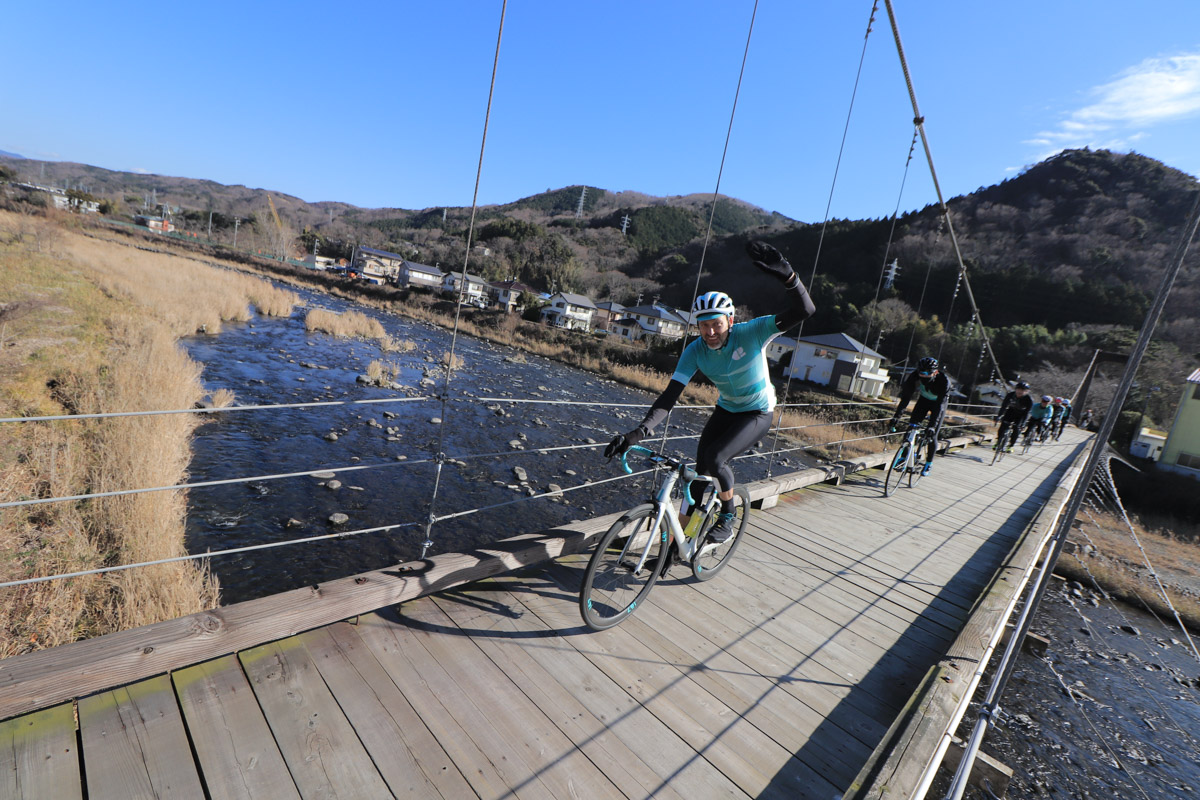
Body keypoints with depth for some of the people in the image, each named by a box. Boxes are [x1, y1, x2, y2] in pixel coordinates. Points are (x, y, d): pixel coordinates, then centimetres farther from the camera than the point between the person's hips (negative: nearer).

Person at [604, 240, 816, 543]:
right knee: (700, 469, -2)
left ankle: (727, 519, 3)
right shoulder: (695, 351, -19)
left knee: (715, 458, -26)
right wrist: (639, 431, -38)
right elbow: (670, 396, -24)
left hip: (758, 414, -4)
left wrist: (786, 274, -55)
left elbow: (804, 310, -36)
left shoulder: (751, 333, -27)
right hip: (725, 410, 4)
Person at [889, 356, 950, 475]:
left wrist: (932, 426, -45)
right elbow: (905, 397, -28)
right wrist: (896, 416, -35)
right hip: (924, 400, 3)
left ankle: (929, 463, 14)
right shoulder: (915, 377, -29)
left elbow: (940, 405, -38)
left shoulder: (943, 381, -36)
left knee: (932, 435, -6)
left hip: (939, 403, -3)